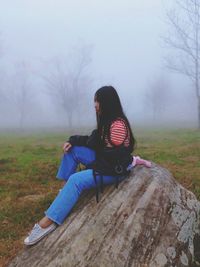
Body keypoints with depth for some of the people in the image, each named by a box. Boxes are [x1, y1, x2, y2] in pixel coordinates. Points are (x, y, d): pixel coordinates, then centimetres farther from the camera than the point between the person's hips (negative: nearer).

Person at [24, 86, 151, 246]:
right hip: (104, 160, 10)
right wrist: (72, 141, -1)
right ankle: (67, 188, 2)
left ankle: (49, 221, -25)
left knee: (76, 180, -26)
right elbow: (94, 141, 12)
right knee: (72, 150, -1)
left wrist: (94, 167, -11)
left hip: (115, 169, -10)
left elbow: (112, 156, -24)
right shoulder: (107, 120, 7)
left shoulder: (118, 124, -24)